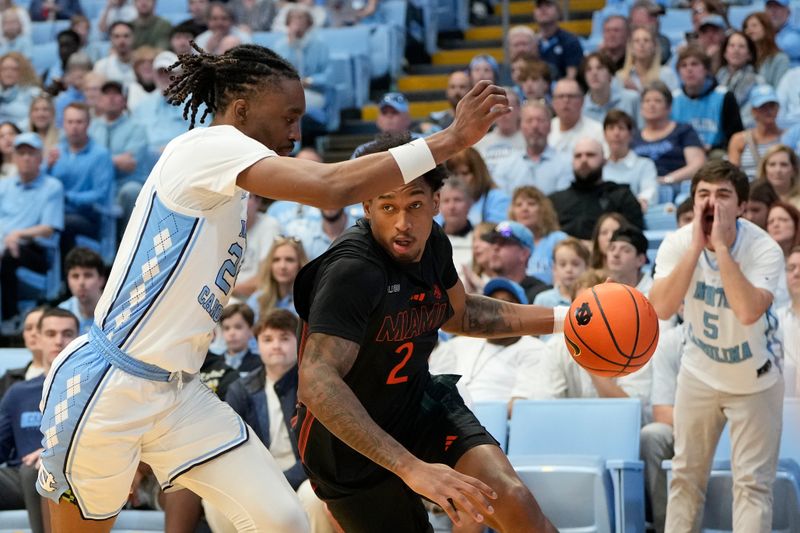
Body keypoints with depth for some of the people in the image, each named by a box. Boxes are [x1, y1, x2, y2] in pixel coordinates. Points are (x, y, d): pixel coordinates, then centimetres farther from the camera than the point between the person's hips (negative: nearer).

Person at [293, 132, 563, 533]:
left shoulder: (431, 244, -5)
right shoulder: (351, 271, -30)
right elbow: (317, 383, -40)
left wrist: (558, 319, 11)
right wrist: (410, 467, -46)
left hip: (420, 404, 6)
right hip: (348, 441, -6)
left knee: (513, 500, -16)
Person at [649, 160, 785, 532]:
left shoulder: (764, 249, -25)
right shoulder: (678, 243, -16)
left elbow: (748, 312, -41)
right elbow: (661, 309, -30)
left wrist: (720, 245, -39)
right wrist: (697, 246, -35)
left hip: (755, 380, -3)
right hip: (699, 374, 3)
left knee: (753, 482, -4)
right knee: (686, 475, 11)